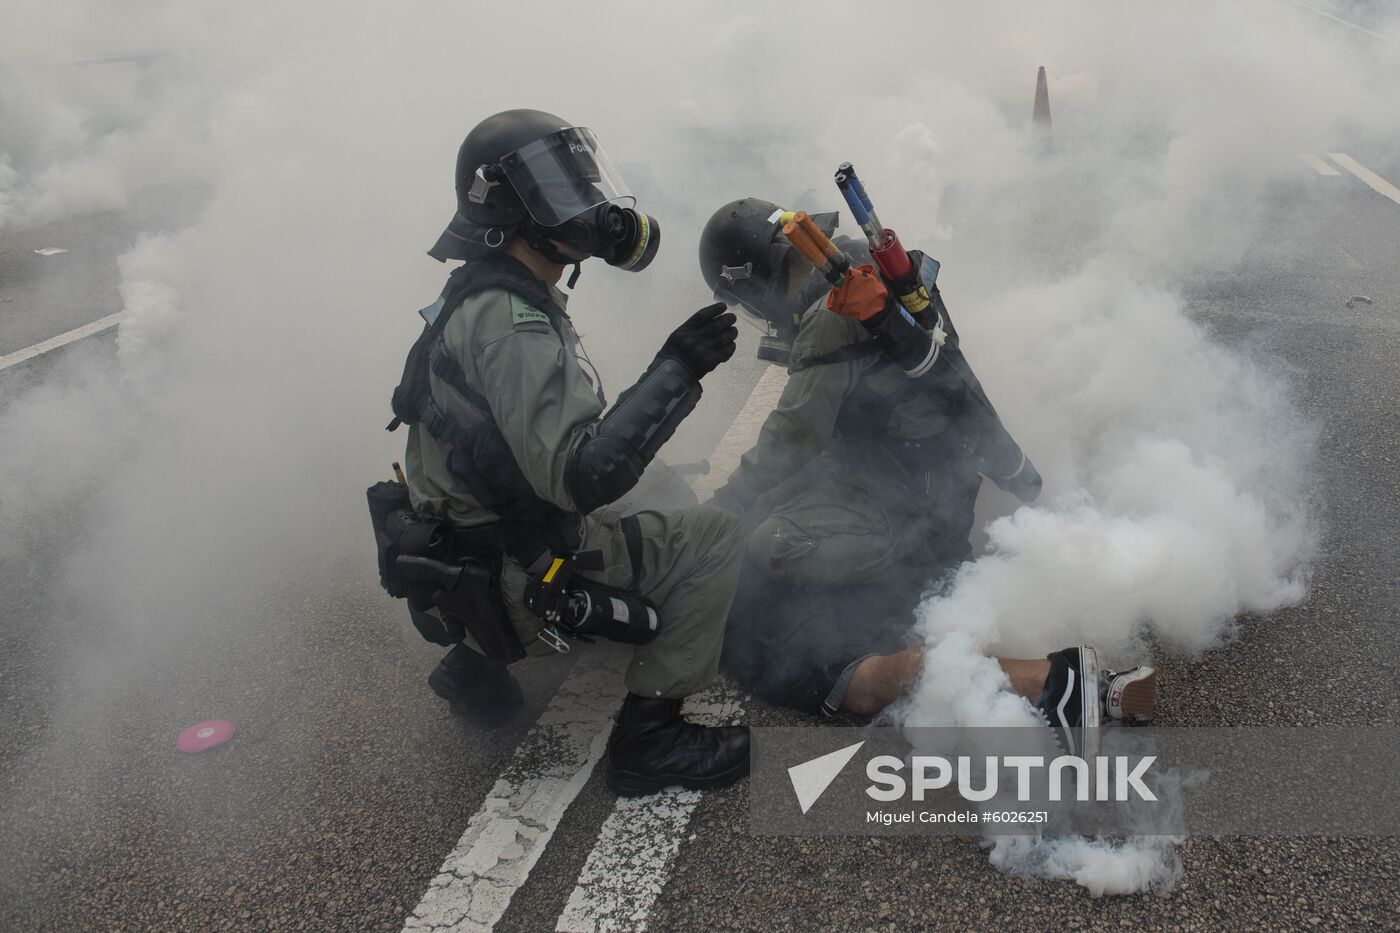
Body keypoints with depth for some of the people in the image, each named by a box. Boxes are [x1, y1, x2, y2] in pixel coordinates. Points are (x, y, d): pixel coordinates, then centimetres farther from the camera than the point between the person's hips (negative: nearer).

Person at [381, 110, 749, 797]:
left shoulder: (480, 299, 8)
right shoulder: (511, 324, -25)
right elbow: (582, 475, -33)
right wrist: (675, 369, -29)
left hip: (463, 549, 10)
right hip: (511, 583, -10)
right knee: (712, 539, -9)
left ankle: (478, 659, 24)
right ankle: (648, 739, -4)